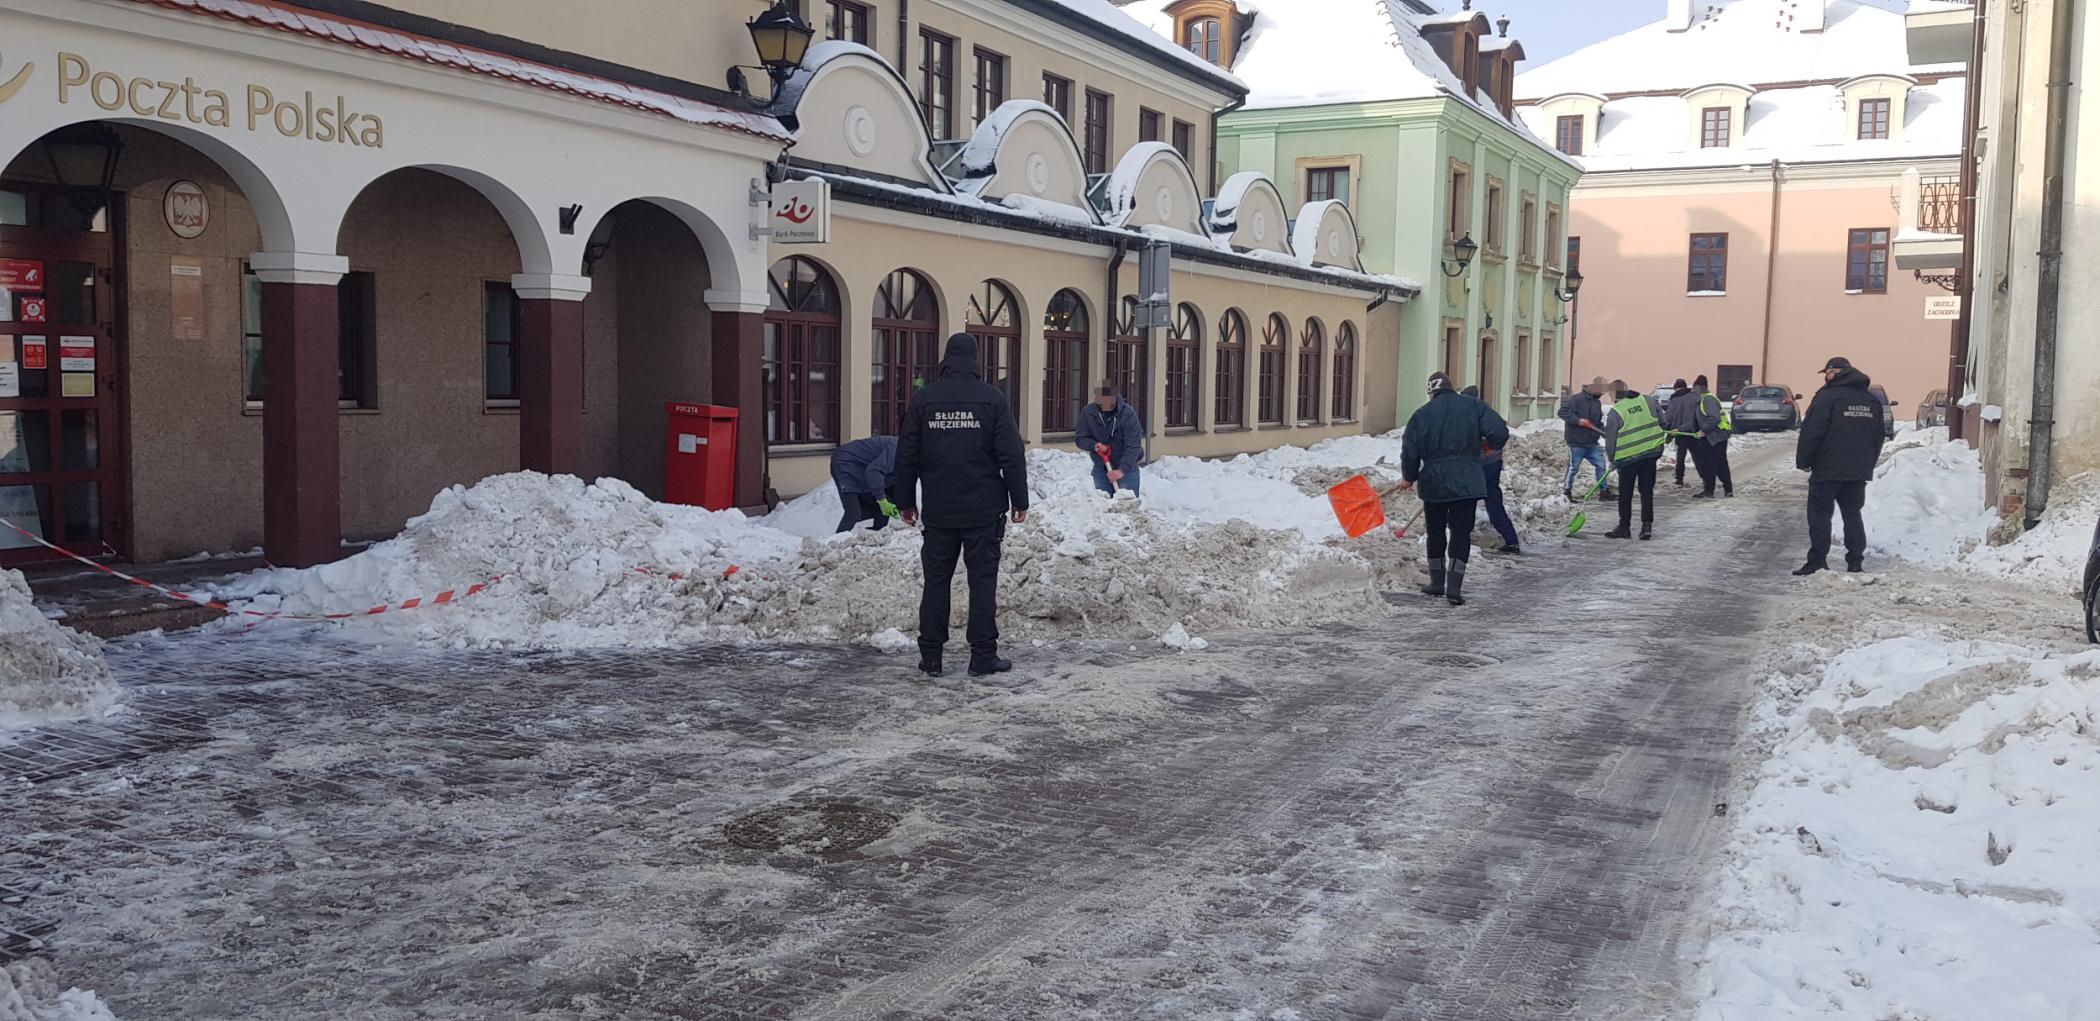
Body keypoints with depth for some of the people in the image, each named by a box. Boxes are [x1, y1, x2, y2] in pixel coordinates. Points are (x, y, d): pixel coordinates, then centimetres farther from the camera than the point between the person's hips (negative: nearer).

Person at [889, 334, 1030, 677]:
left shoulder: (923, 399, 2)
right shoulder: (992, 398, -4)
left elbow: (906, 456, 5)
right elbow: (1011, 455, -5)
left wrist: (905, 501, 14)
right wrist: (1019, 500, 2)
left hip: (938, 510, 2)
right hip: (984, 508, -2)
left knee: (936, 580, 9)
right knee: (983, 579, 3)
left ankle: (931, 656, 10)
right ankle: (983, 656, 4)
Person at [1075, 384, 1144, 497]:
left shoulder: (1128, 414, -19)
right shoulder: (1087, 413, -8)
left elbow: (1133, 446, -22)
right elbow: (1079, 438, 0)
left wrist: (1122, 470, -33)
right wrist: (1094, 445, -22)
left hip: (1126, 467, -3)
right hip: (1101, 468, 3)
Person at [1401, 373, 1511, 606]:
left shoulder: (1422, 414, -3)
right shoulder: (1474, 407, -1)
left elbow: (1410, 451, -1)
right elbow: (1500, 433, -10)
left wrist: (1409, 478, 16)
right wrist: (1491, 445, 13)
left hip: (1434, 483, 0)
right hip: (1467, 482, 0)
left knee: (1436, 532, 16)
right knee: (1461, 533, 5)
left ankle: (1437, 583, 24)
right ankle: (1454, 588, -3)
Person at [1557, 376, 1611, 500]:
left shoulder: (1597, 402, 14)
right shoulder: (1576, 399, -13)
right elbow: (1563, 412, -21)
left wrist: (1606, 434, 11)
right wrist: (1578, 420, -27)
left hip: (1592, 443, 7)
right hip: (1577, 443, -7)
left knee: (1601, 465, 4)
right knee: (1573, 467, 0)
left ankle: (1605, 490, 13)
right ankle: (1566, 492, 12)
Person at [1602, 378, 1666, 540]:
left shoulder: (1614, 412, -9)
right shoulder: (1648, 400, 2)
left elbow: (1610, 440, -4)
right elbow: (1662, 421, 12)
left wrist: (1612, 460, 11)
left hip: (1627, 458, -4)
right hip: (1651, 453, 4)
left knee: (1625, 494, 7)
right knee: (1647, 491, 11)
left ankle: (1624, 527, 11)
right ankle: (1647, 526, 6)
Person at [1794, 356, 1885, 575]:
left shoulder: (1828, 396, -11)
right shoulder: (1872, 401, 12)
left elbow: (1812, 432, -15)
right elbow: (1878, 437, 18)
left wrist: (1803, 461, -5)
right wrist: (1869, 464, 24)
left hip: (1828, 469, -6)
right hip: (1859, 471, 6)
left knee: (1820, 515, -1)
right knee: (1853, 515, 12)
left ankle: (1818, 562, -5)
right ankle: (1855, 563, 10)